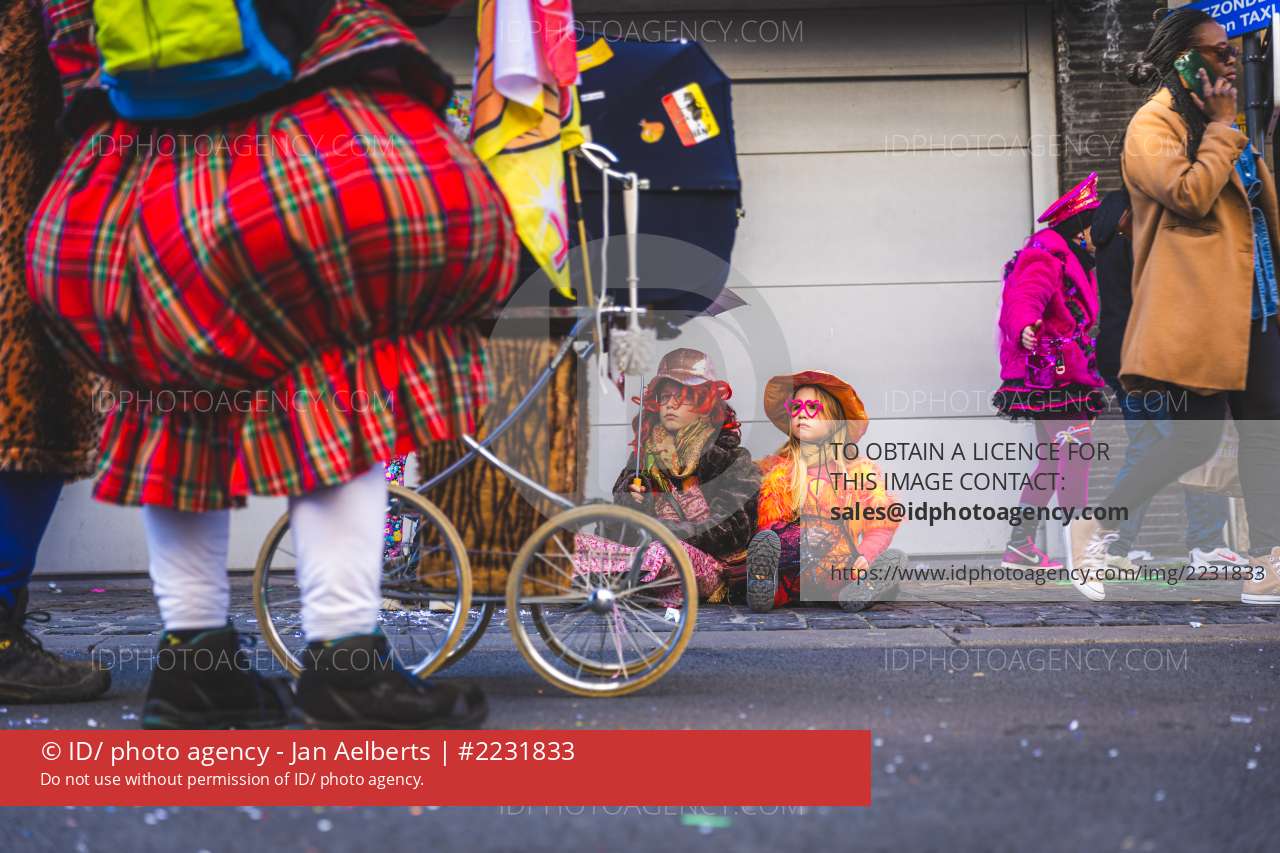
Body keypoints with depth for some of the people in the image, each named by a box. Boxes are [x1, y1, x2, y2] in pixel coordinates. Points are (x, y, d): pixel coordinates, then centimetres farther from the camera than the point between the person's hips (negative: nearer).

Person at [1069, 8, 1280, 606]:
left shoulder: (1222, 124, 21)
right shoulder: (1155, 125, -7)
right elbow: (1190, 194, -22)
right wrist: (1222, 125, -12)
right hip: (1195, 311, -9)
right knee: (1195, 440, -9)